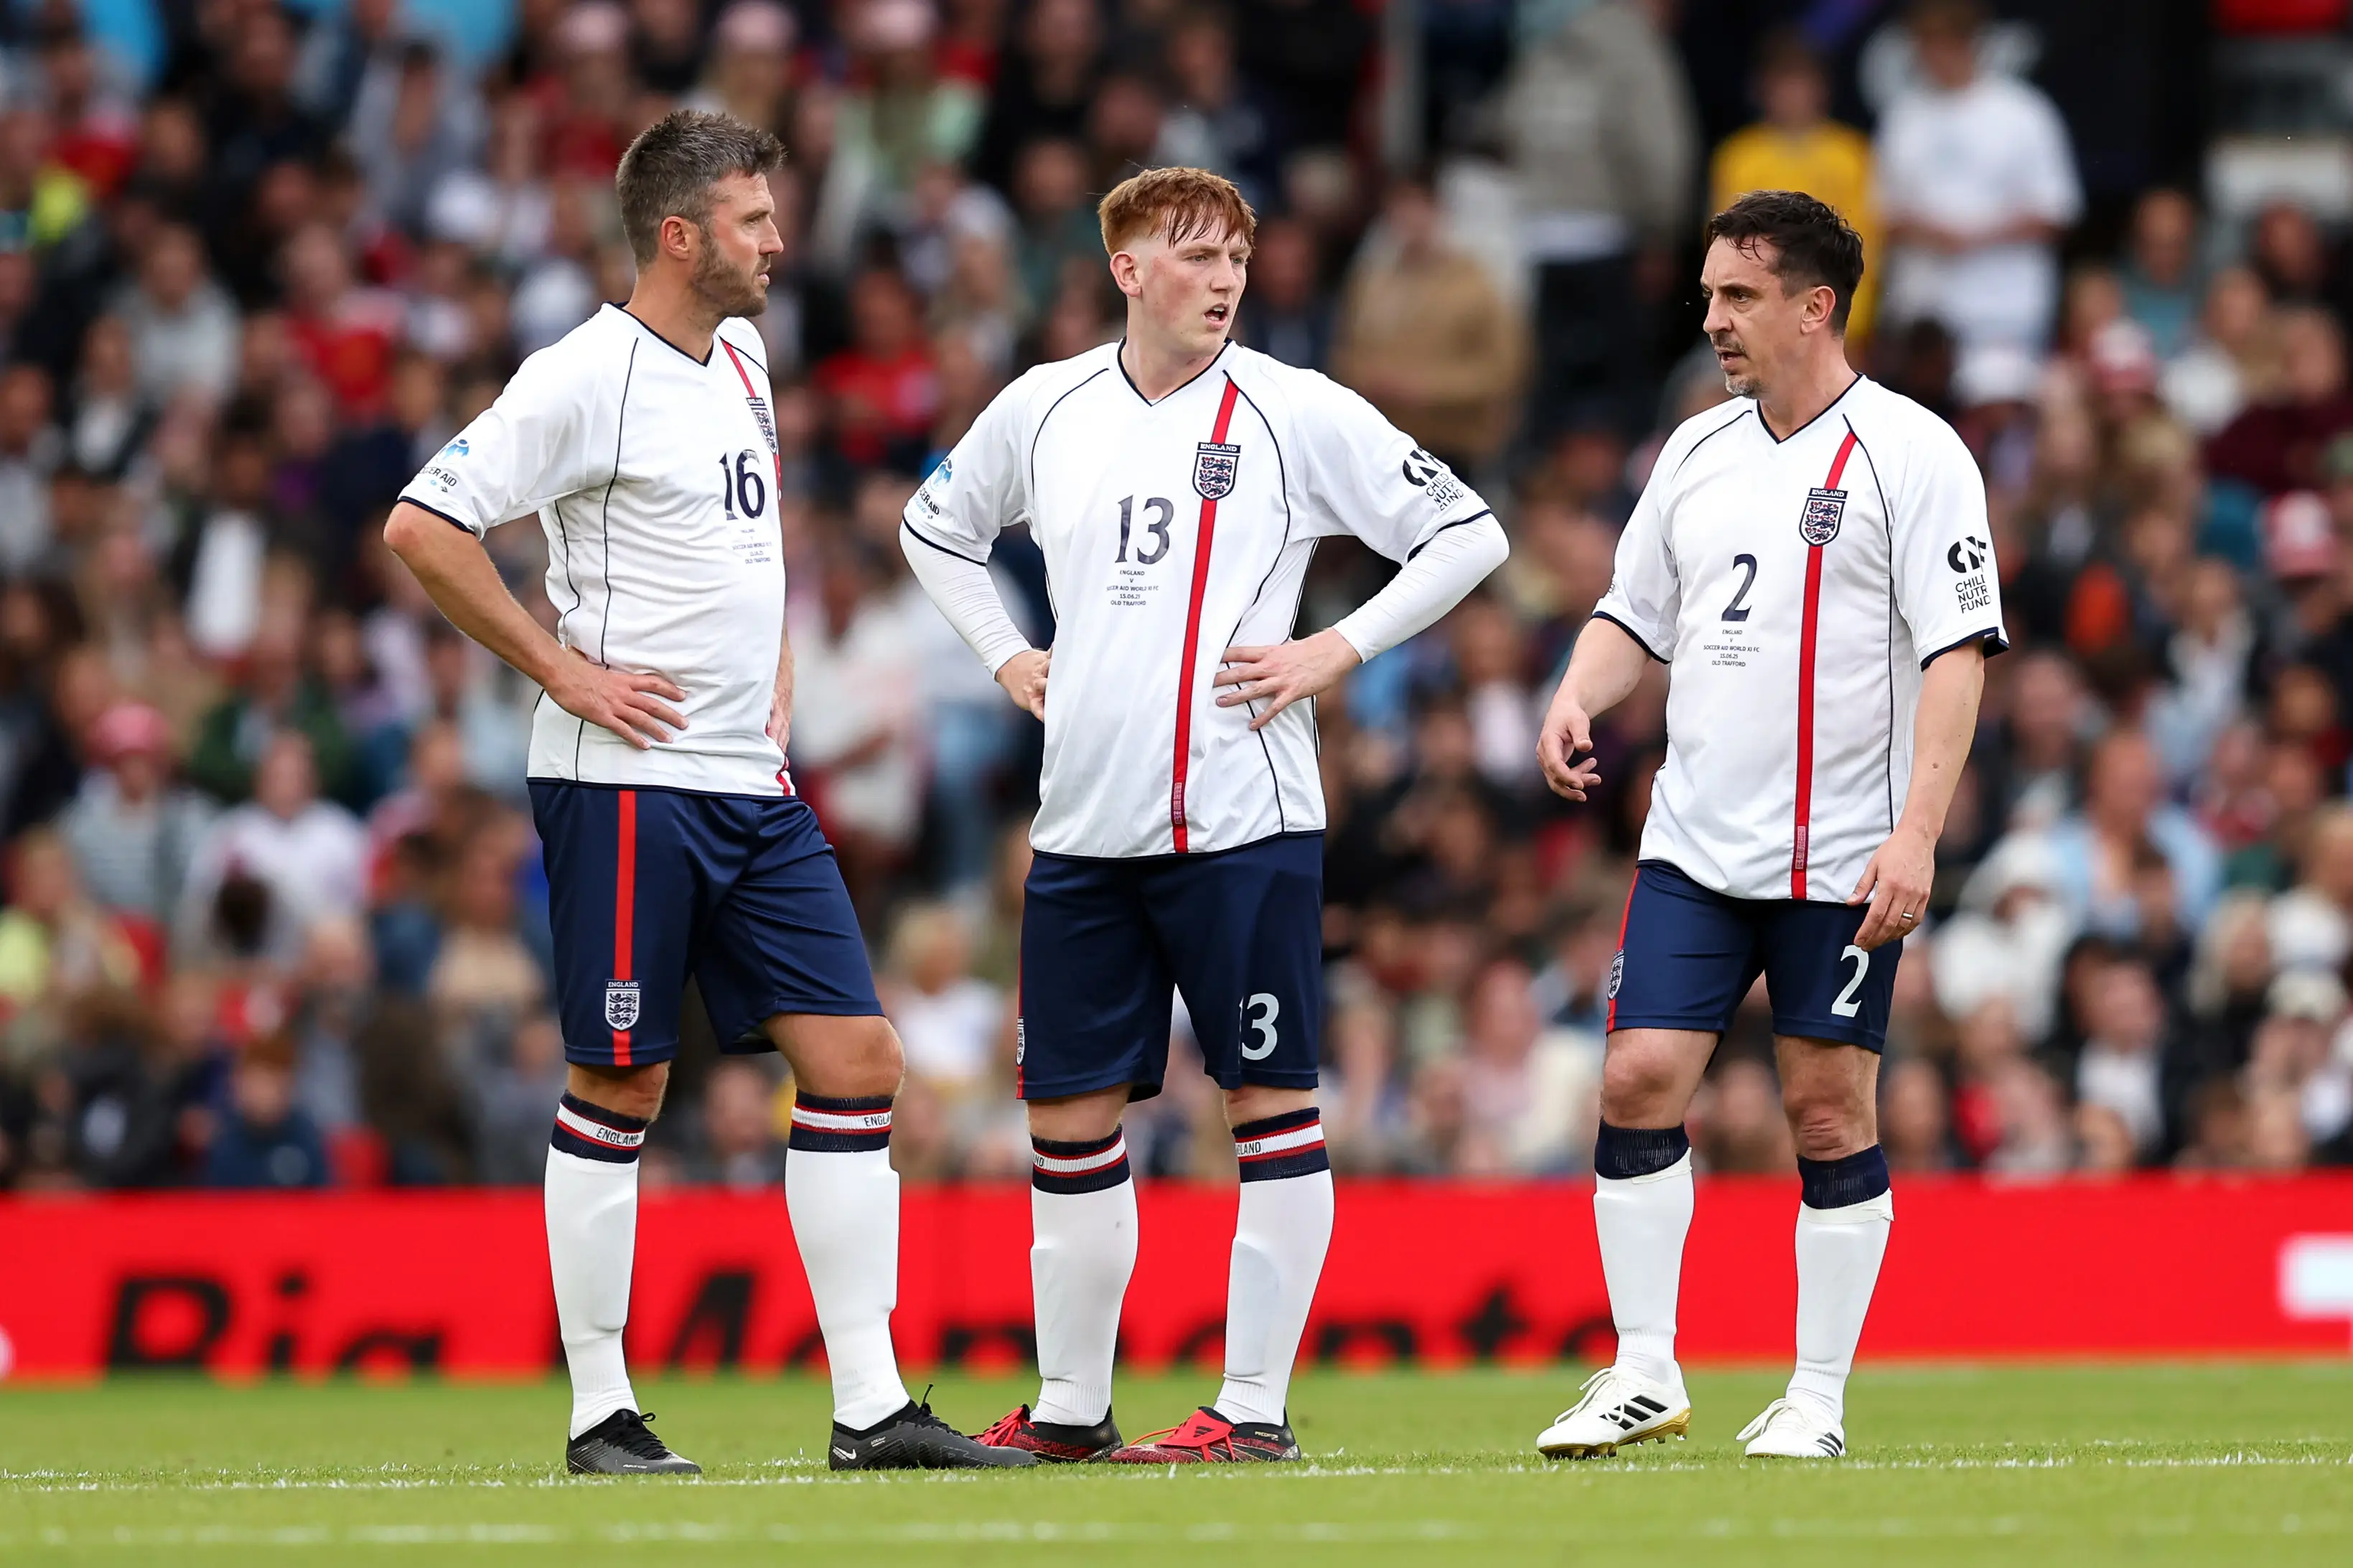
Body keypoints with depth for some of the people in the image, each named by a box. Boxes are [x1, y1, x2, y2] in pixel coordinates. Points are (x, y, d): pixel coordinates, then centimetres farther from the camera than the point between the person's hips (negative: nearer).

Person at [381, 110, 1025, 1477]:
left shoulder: (741, 358, 14)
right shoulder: (591, 377, -11)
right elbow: (423, 526, -16)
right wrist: (563, 668, -14)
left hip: (755, 786, 8)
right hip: (628, 781, -8)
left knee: (856, 1058, 1)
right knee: (623, 1083, -2)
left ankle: (871, 1406, 2)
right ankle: (602, 1414, 6)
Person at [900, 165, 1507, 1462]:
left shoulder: (1295, 414, -2)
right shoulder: (1042, 411, 9)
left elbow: (1466, 536, 0)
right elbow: (936, 528, 27)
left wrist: (1333, 652, -5)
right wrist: (1005, 657, 15)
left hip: (1242, 816, -4)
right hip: (1081, 822, 4)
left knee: (1270, 1103, -3)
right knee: (1068, 1112, 7)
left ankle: (1256, 1406, 1)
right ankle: (1071, 1405, 17)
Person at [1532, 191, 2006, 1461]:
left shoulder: (1908, 452, -7)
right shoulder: (1697, 450, 12)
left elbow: (1956, 651, -11)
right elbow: (1637, 610, 21)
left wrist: (1917, 834, -19)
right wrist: (1577, 698, -1)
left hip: (1843, 862, -5)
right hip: (1694, 844, 5)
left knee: (1830, 1112, 0)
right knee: (1638, 1079, -4)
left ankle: (1817, 1401, 8)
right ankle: (1645, 1371, 4)